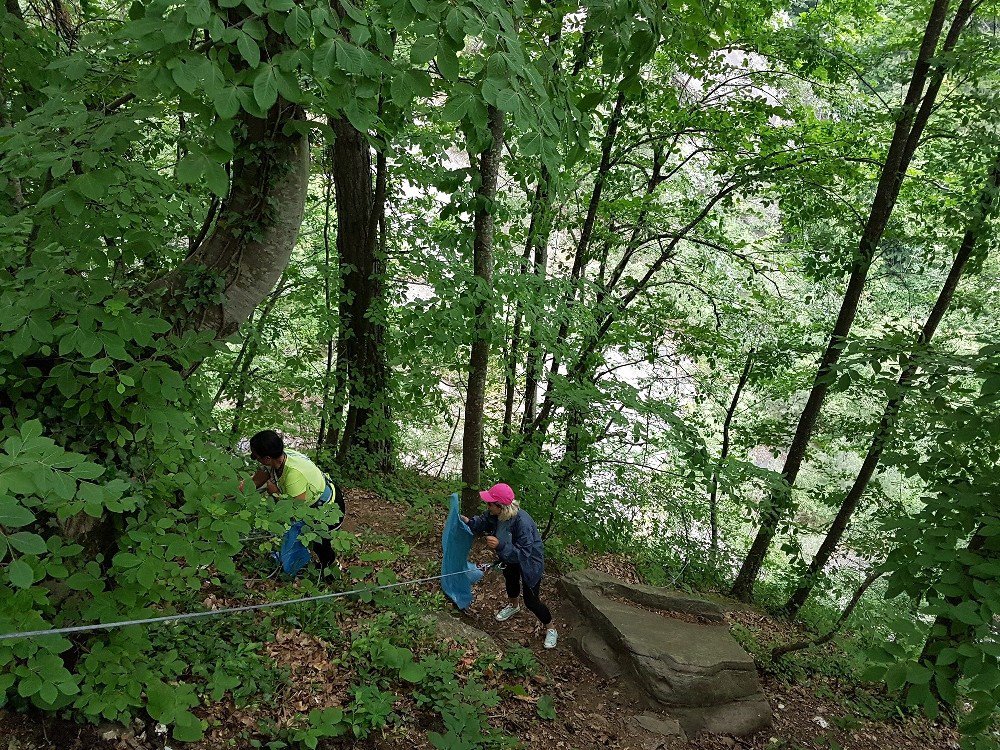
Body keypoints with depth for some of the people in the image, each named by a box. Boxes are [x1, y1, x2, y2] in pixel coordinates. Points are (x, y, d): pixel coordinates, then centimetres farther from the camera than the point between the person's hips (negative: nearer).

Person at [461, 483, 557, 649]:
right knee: (511, 582, 33)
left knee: (531, 600, 1)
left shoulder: (522, 522, -45)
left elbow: (524, 552, -42)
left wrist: (500, 545, -51)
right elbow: (482, 521, -2)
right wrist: (469, 522, -23)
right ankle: (513, 606, 64)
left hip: (530, 562, -7)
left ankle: (550, 629, 25)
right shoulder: (494, 514, -23)